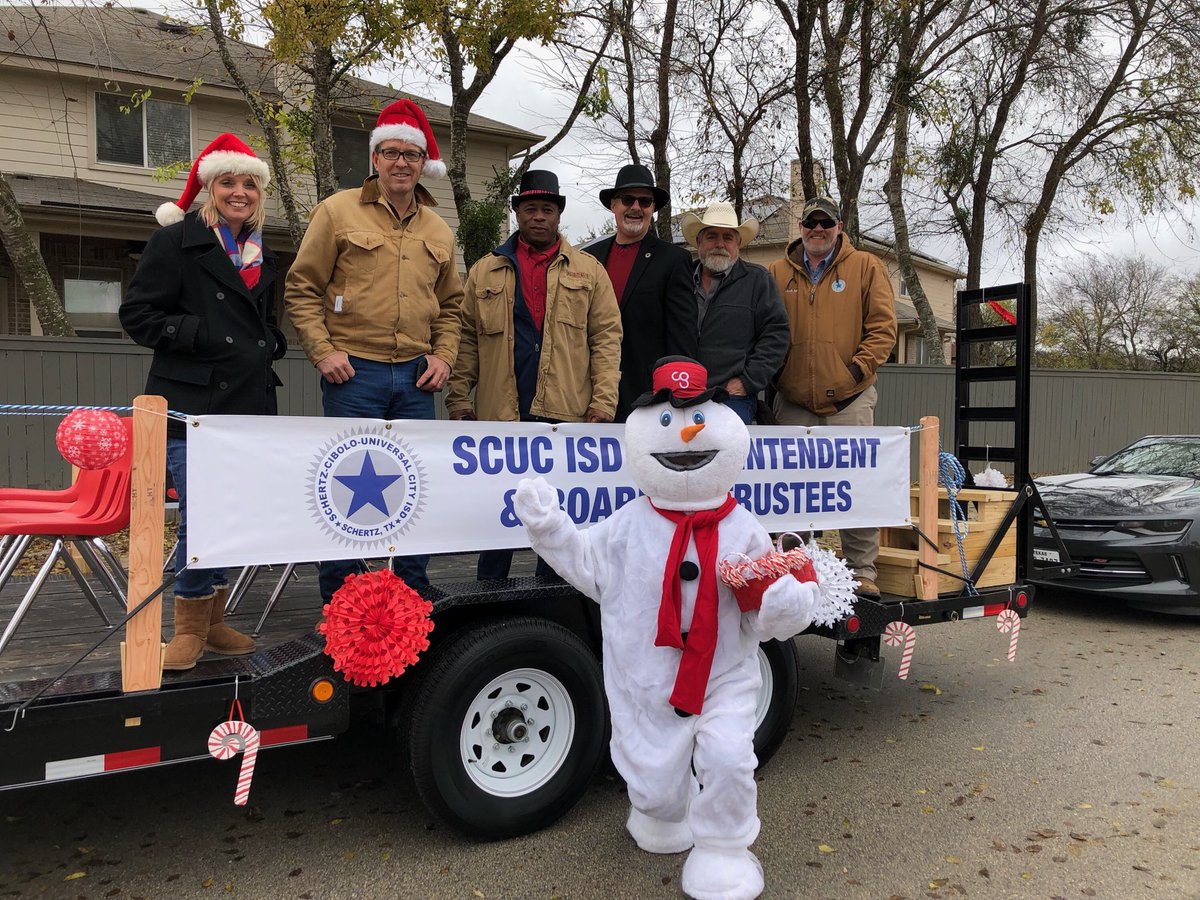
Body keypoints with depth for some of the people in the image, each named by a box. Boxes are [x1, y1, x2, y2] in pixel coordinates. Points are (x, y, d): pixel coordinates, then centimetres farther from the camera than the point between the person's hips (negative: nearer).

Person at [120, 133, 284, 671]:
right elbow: (138, 314, -4)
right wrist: (202, 335, -14)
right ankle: (191, 624, 11)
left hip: (249, 404, 6)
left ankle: (212, 619, 23)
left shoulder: (262, 256, 19)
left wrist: (270, 344, 9)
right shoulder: (176, 241, 1)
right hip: (191, 402, -5)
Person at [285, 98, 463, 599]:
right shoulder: (338, 211, 2)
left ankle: (413, 598, 22)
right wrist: (323, 351, -9)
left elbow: (450, 303, 22)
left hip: (416, 376, 4)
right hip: (354, 371, -4)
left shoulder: (437, 230, 15)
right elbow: (302, 288, 1)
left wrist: (444, 355, 7)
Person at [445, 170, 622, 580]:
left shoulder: (588, 270, 10)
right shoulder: (485, 272, 12)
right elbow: (467, 339, 9)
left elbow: (606, 336, 4)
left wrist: (603, 400, -7)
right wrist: (459, 397, -1)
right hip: (500, 413, 1)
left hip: (567, 412, 0)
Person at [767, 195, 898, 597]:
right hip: (793, 401, 3)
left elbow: (883, 326, 1)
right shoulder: (778, 273, 11)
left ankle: (862, 571, 10)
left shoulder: (866, 267, 5)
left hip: (849, 398, -2)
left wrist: (858, 368, -8)